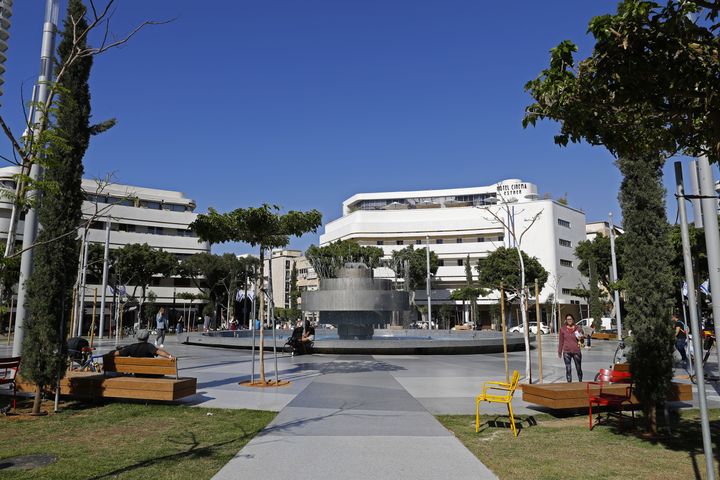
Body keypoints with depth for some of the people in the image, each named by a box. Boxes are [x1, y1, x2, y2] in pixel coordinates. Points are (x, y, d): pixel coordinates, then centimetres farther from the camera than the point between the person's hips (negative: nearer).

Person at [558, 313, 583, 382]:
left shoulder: (577, 328, 2)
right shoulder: (563, 329, 1)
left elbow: (581, 341, 10)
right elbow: (561, 341, 7)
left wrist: (581, 339, -13)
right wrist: (559, 352, 8)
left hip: (576, 351, 1)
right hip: (566, 352, -1)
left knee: (579, 368, 11)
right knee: (568, 369, -1)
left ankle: (580, 382, 29)